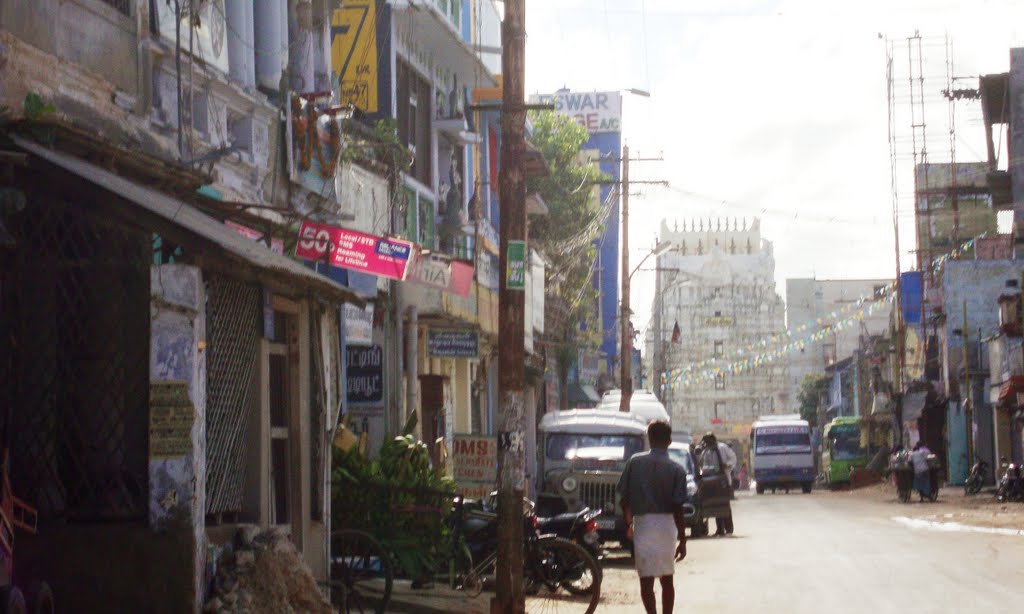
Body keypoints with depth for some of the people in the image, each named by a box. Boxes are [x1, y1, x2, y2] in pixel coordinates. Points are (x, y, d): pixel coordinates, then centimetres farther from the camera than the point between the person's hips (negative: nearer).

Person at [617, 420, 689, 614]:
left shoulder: (635, 462, 0)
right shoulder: (676, 470, -4)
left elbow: (624, 498, 2)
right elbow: (678, 508, -8)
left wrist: (628, 523, 18)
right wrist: (682, 541, -3)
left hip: (641, 524, -1)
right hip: (666, 524, 1)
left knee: (646, 580, -1)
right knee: (667, 579, 16)